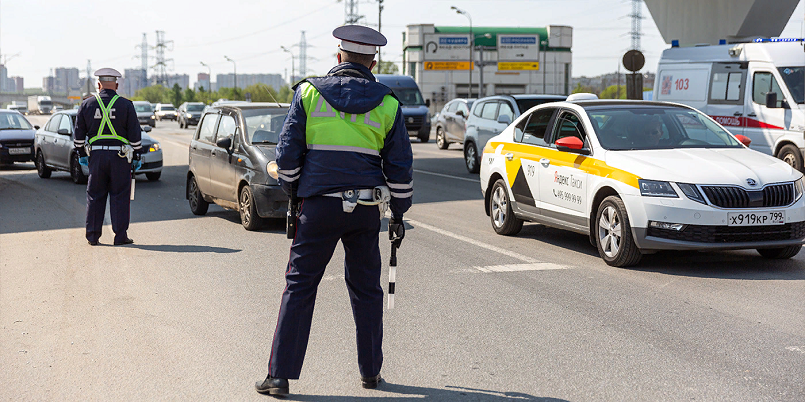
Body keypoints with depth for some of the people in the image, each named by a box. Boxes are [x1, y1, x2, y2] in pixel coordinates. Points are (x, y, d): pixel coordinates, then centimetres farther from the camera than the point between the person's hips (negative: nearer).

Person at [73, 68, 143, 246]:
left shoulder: (87, 104, 4)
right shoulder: (126, 105, -2)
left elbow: (79, 133, 7)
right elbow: (134, 134, -2)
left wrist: (82, 154, 17)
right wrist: (137, 156, 6)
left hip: (96, 155, 2)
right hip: (120, 157, -2)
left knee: (95, 196, 9)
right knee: (119, 196, 2)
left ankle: (93, 236, 12)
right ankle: (120, 236, 1)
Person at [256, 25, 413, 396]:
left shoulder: (308, 93, 0)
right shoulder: (386, 104, 3)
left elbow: (287, 153, -1)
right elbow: (400, 167, 5)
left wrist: (292, 192, 16)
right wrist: (398, 212, 16)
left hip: (319, 205, -1)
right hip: (366, 210, 1)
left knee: (300, 287, 4)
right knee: (365, 289, 14)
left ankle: (280, 375, 4)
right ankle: (371, 372, 22)